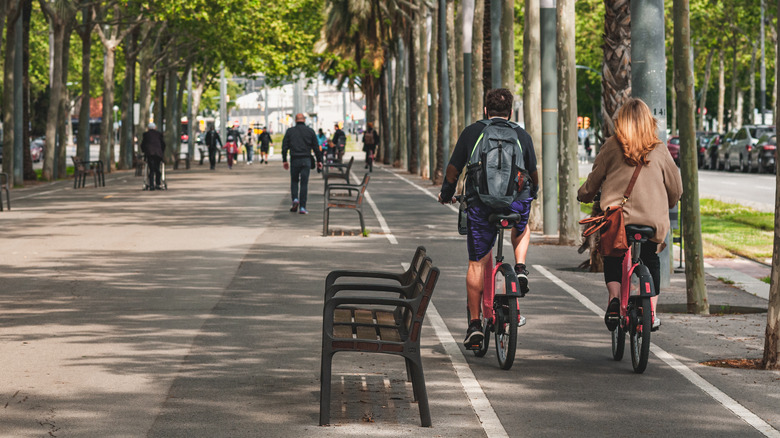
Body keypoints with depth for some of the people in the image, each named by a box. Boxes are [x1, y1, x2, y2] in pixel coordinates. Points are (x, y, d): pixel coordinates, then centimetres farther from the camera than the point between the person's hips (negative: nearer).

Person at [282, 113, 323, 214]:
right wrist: (319, 161, 10)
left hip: (294, 160, 0)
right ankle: (302, 207, -3)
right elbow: (316, 147, 4)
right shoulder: (310, 131, 3)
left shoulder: (290, 131, 3)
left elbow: (284, 147, 2)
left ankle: (295, 199, -7)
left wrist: (284, 160, 9)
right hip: (306, 160, 0)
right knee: (304, 183, 1)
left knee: (294, 181, 16)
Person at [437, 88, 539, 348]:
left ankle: (474, 323, 7)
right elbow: (533, 173, 18)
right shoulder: (522, 135, 10)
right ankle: (520, 268, 10)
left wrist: (446, 194, 27)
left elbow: (453, 168, 9)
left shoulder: (472, 133, 7)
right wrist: (532, 194, 39)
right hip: (516, 203, 1)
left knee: (477, 264, 8)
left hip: (480, 203, -1)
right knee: (522, 229, 36)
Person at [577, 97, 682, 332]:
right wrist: (666, 205, 30)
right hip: (653, 220, 1)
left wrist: (583, 195, 27)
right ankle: (651, 314, 17)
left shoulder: (611, 146, -2)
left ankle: (614, 297, -3)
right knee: (651, 262, 22)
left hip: (615, 217, -1)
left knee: (612, 260, 22)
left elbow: (594, 180, 5)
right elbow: (676, 188, 8)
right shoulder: (659, 150, 1)